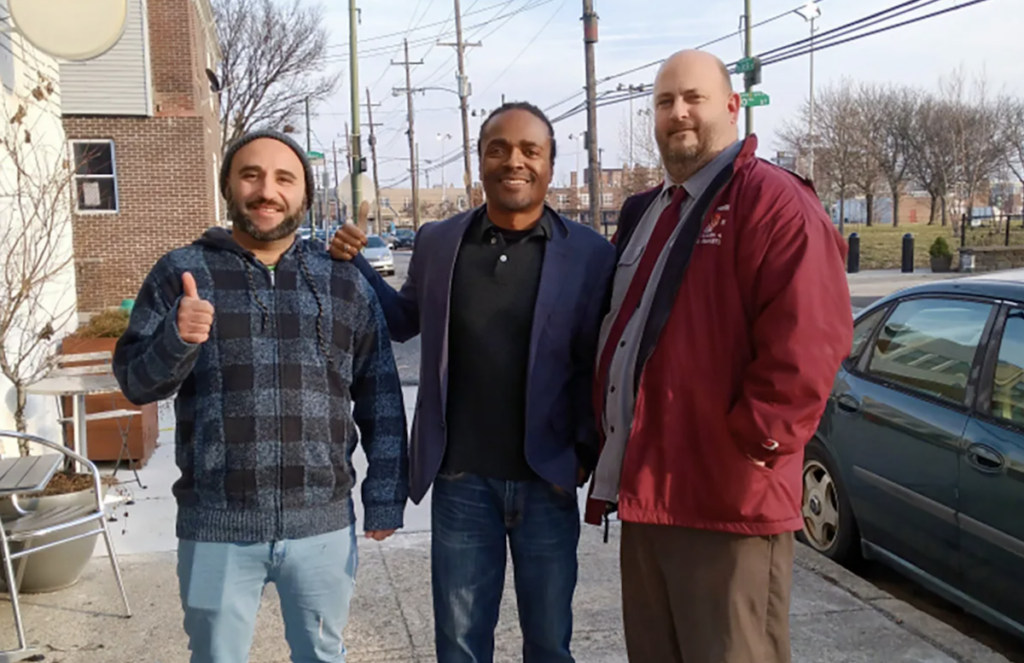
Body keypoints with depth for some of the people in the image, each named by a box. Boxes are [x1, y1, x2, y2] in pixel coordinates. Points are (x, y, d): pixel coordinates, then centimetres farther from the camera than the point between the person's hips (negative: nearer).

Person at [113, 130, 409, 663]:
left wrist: (386, 494, 4)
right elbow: (134, 381, 0)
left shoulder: (343, 281, 4)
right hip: (216, 526, 0)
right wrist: (176, 339, -21)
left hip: (322, 524, 1)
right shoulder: (182, 273, 1)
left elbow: (381, 396, 6)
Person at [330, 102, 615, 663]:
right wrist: (353, 264, 2)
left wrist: (584, 454, -8)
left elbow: (599, 365, -3)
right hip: (460, 480, 2)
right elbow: (402, 322, 15)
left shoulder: (589, 253, -6)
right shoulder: (436, 242, 2)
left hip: (546, 480, -1)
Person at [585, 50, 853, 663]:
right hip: (644, 488, 9)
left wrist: (755, 442, -20)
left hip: (728, 497, -8)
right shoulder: (643, 213, 17)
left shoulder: (773, 202, -10)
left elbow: (809, 340, -21)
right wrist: (605, 443, 17)